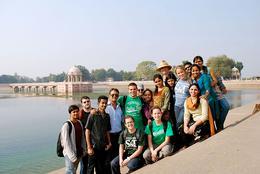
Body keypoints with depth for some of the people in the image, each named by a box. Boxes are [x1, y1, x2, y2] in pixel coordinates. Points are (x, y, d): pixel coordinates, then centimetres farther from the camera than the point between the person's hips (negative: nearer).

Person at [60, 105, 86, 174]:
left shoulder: (80, 123, 7)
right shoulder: (66, 125, -13)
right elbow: (66, 142, -15)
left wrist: (83, 150, 8)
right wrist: (72, 156, -16)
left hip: (79, 153, 7)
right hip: (70, 154, -6)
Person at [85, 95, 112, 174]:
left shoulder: (107, 116, 7)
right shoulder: (93, 115, -8)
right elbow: (87, 131, -9)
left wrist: (109, 143, 4)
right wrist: (89, 147, -12)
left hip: (103, 147, 5)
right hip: (94, 147, -5)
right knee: (91, 167, 3)